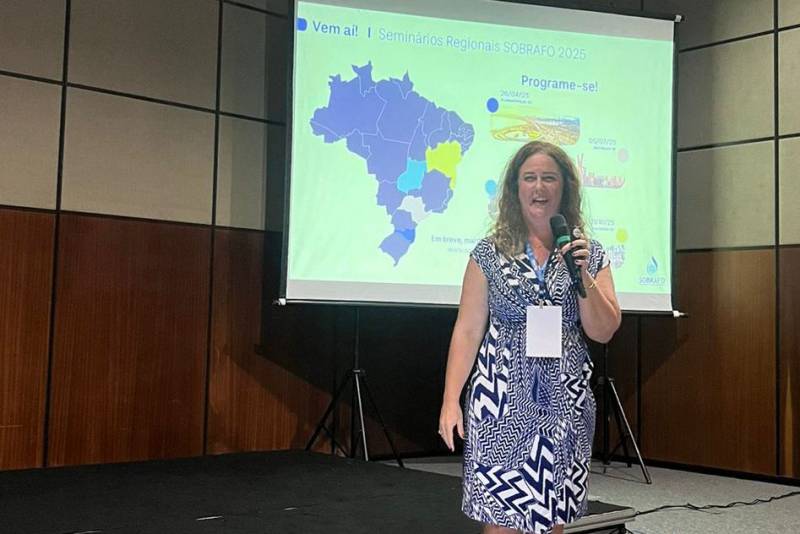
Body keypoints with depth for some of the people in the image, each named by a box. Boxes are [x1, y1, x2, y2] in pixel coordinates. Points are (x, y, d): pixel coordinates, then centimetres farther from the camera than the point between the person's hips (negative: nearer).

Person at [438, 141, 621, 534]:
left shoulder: (591, 254, 7)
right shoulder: (489, 253, 2)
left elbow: (603, 332, 1)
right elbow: (467, 330, 0)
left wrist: (583, 276, -13)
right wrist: (450, 400, -7)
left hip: (564, 404, 2)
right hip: (502, 403, -2)